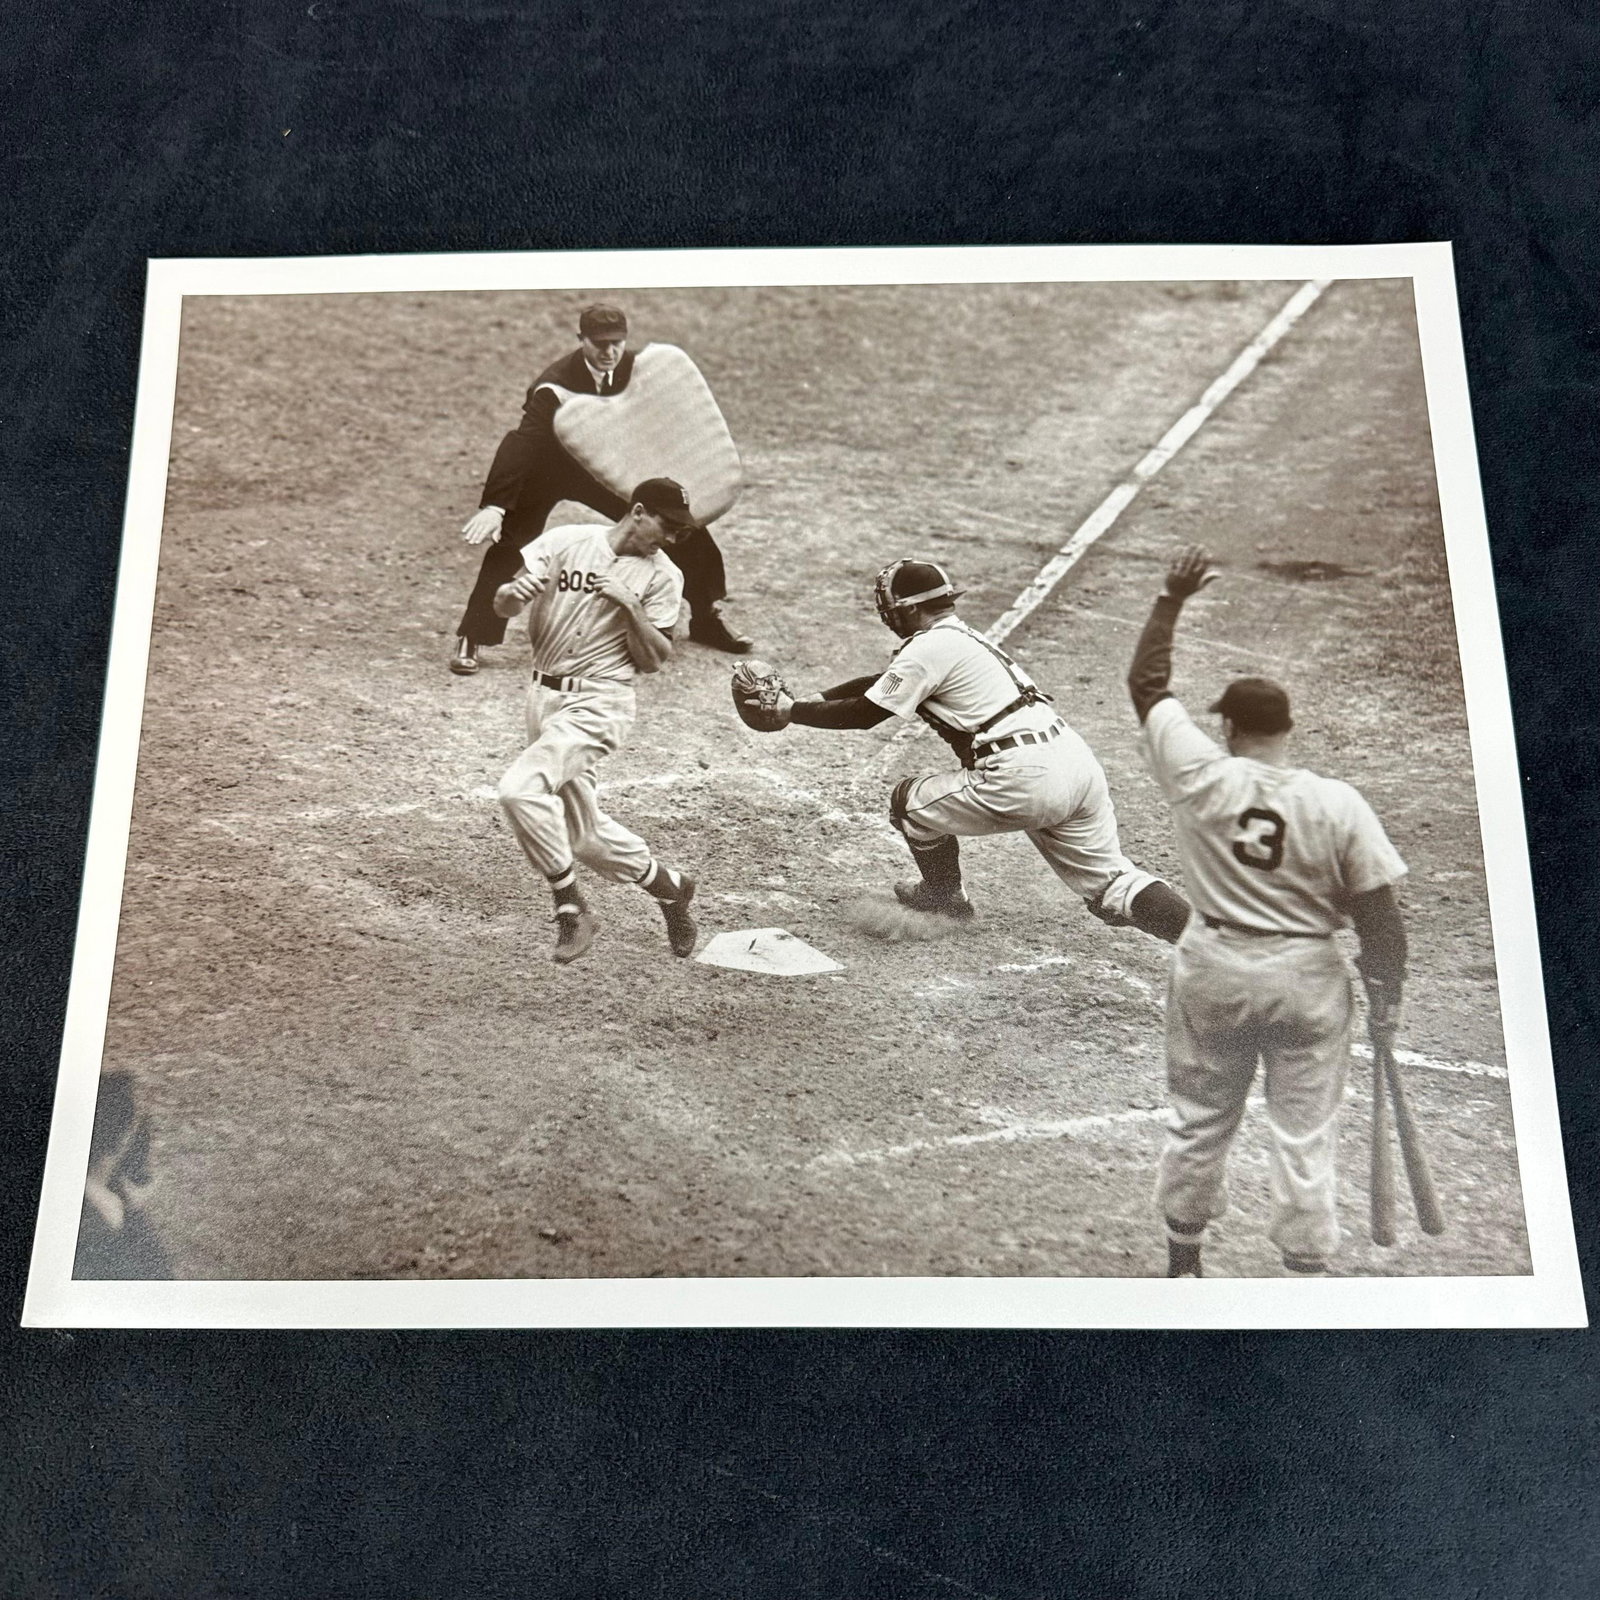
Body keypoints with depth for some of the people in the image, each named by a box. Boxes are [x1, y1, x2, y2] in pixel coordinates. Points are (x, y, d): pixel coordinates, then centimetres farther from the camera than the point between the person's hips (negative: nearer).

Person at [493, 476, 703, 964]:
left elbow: (650, 661, -4)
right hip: (543, 696, 4)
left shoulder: (662, 577, -2)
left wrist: (629, 605, -18)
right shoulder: (565, 541, 1)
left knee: (521, 788, -25)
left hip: (598, 703, -4)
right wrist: (515, 592, -25)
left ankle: (571, 909, -9)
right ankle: (668, 885, 32)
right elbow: (502, 605, -2)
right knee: (582, 833, 11)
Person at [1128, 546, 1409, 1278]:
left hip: (1210, 975, 1)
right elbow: (1377, 914, -7)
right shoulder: (1339, 804, -11)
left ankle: (1182, 1262, 33)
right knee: (1304, 1140, 10)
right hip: (1307, 983, -1)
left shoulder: (1199, 775, -11)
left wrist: (1172, 597, 8)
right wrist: (1384, 995, 7)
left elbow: (1145, 682, 1)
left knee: (1197, 1124, 18)